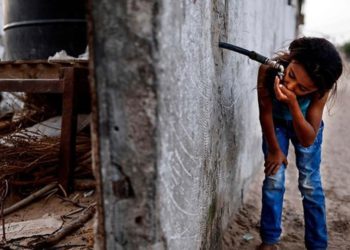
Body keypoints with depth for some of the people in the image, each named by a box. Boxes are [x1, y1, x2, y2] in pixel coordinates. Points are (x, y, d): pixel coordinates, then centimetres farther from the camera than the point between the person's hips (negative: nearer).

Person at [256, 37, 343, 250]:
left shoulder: (321, 87, -37)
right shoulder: (269, 70, -38)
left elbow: (308, 140, -37)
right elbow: (265, 113, -22)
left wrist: (293, 103, -53)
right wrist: (274, 149, -10)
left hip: (305, 125, 0)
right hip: (276, 122, 0)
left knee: (310, 185, 1)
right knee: (274, 180, -5)